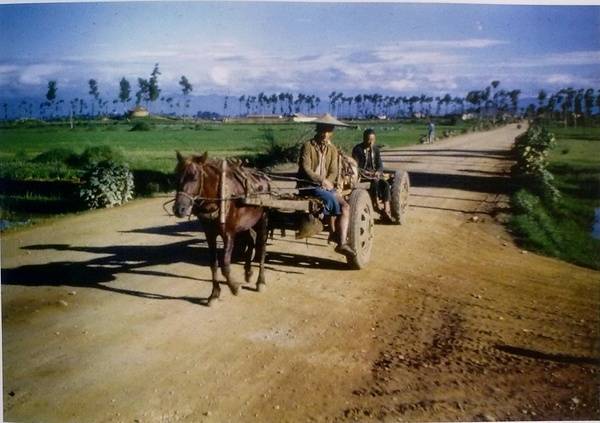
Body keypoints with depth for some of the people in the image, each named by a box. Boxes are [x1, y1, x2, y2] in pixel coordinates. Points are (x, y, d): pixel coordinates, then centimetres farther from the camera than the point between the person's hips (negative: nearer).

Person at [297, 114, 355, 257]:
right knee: (331, 198, -31)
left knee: (345, 206, -15)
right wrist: (322, 180, -23)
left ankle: (342, 243, -21)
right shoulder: (308, 146, -5)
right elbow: (305, 169, -14)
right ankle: (334, 232, -11)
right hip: (308, 185, -6)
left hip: (326, 185, 6)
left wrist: (328, 182, -17)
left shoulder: (332, 149, 11)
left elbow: (333, 171, 3)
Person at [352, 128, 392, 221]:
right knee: (375, 182, -34)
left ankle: (387, 210, -28)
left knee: (386, 184, -23)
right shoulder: (357, 149, -4)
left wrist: (378, 172, -13)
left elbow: (380, 165, 9)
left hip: (374, 174, 5)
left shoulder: (376, 149, 12)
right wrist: (366, 172, -22)